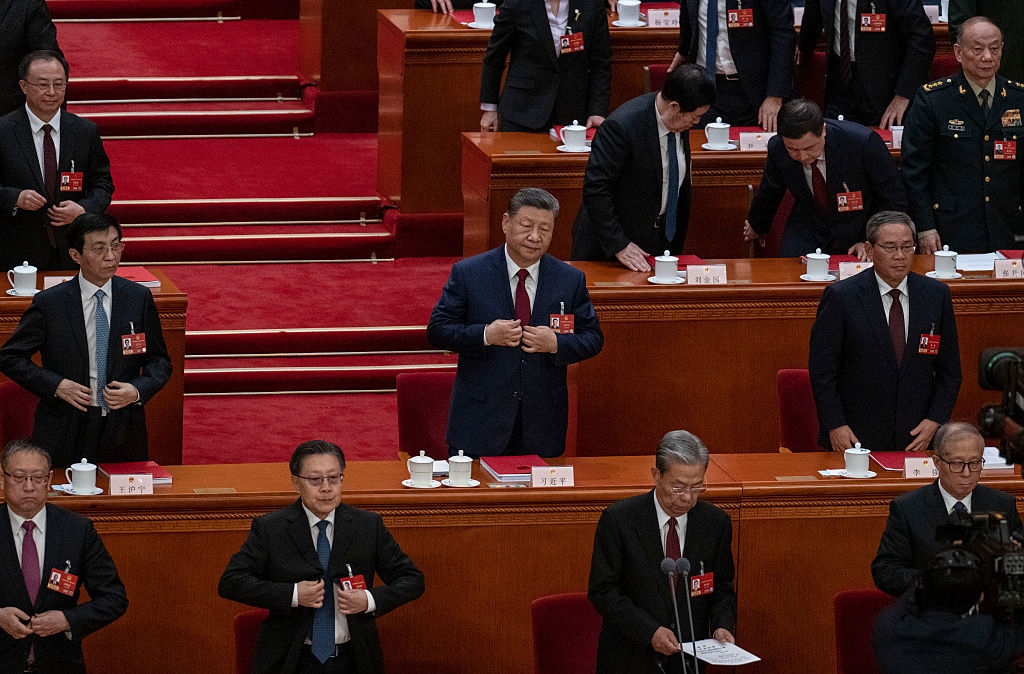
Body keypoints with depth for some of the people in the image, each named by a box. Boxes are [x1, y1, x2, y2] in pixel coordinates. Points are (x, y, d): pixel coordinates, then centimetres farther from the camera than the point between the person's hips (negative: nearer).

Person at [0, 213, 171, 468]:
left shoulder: (139, 298, 2)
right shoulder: (49, 303, -5)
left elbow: (159, 361, 9)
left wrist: (138, 390, -11)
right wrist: (56, 385, -12)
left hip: (124, 434, 2)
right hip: (66, 434, -2)